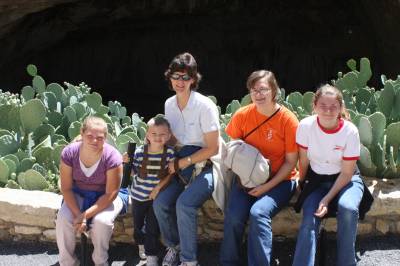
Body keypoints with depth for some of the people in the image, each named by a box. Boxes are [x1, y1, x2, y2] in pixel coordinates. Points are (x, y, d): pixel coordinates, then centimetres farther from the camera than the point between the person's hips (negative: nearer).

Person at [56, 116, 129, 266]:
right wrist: (78, 214, -24)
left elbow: (110, 194, -21)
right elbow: (66, 188, -11)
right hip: (78, 194, 2)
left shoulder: (112, 157, -26)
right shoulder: (69, 153, -17)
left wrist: (86, 215, -27)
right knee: (63, 218, -25)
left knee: (102, 221, -31)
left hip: (105, 196, -2)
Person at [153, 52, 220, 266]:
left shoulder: (205, 106, -15)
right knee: (160, 203, -17)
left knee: (184, 204, -28)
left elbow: (213, 148, -13)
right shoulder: (169, 104, 5)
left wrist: (182, 162, -15)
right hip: (181, 165, 6)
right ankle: (173, 245, 11)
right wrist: (173, 164, 0)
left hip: (205, 166, -5)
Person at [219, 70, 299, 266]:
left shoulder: (288, 120, -11)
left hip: (279, 180, -3)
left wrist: (267, 186, -16)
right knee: (233, 216, -21)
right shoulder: (242, 115, -3)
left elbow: (290, 161, -7)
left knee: (258, 213, -29)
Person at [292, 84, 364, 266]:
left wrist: (327, 199, -20)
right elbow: (304, 161, -2)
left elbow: (346, 173, -13)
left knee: (347, 208, -31)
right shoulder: (306, 126, -15)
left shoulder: (350, 131, -19)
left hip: (345, 179, -1)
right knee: (309, 219, -24)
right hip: (317, 179, 2)